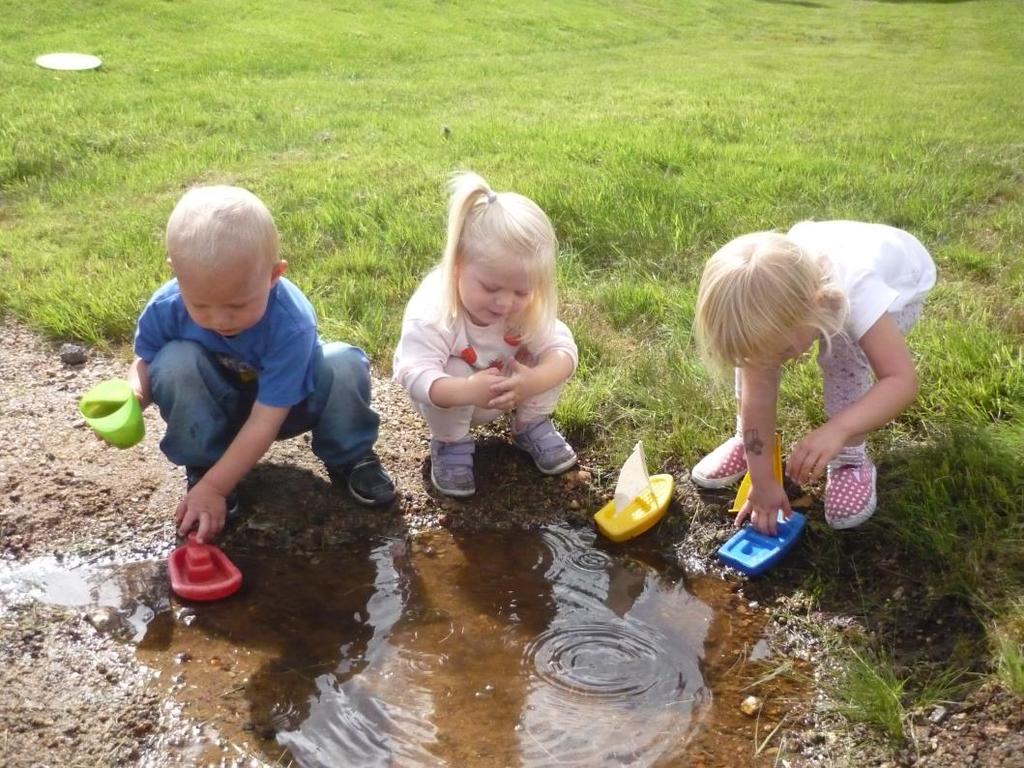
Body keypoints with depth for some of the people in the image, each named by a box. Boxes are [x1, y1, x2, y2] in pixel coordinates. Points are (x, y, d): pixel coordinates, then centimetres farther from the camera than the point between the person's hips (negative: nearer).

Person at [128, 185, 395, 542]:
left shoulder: (291, 324, -36)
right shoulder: (166, 309, -27)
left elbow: (265, 422, -33)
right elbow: (145, 363, -7)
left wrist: (213, 489, -34)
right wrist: (132, 396, -32)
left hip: (287, 403, -1)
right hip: (217, 408, 2)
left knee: (345, 365, -30)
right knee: (175, 362, -30)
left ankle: (350, 458, -3)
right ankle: (201, 467, -9)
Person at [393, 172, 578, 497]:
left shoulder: (529, 304, -26)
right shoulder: (431, 312, -38)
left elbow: (563, 348, -29)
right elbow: (415, 375, -44)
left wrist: (535, 381, -52)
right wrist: (467, 391, -62)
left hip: (508, 391, 3)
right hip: (450, 402, -3)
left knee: (553, 357, -20)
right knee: (453, 371, -37)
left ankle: (532, 424, 6)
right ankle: (450, 443, -8)